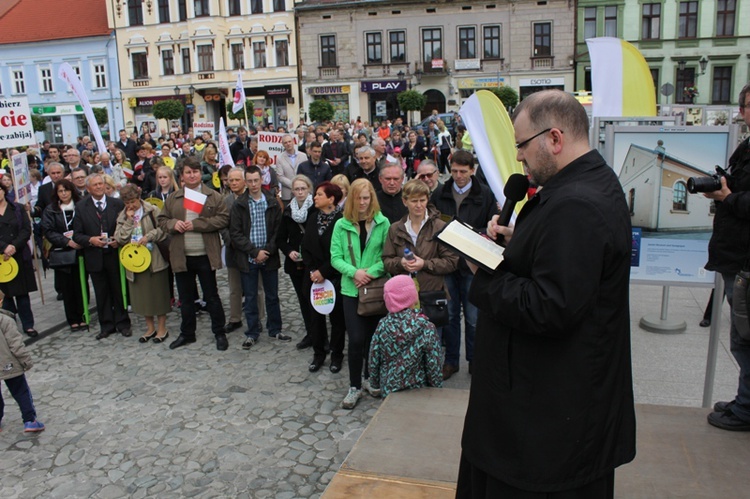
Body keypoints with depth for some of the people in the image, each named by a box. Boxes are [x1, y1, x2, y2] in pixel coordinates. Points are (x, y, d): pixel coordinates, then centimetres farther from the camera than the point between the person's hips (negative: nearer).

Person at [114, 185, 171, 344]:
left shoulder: (152, 211, -5)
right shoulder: (122, 216, 7)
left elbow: (162, 229, -8)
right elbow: (119, 238, -1)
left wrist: (148, 237, -20)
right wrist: (129, 220, -7)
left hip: (154, 259, -4)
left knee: (158, 293, 3)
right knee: (142, 295, 11)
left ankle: (162, 328, 15)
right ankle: (150, 328, 24)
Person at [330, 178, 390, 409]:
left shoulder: (382, 222, -2)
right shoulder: (341, 225, 0)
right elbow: (335, 258, -2)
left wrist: (371, 272, -16)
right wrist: (354, 272, -16)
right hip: (351, 289, 0)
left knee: (374, 336, 11)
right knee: (356, 339, -4)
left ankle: (370, 378, 32)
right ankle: (354, 387, 12)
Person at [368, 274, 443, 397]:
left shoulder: (383, 326, -7)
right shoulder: (425, 327, -16)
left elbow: (373, 362, 1)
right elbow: (434, 365, -11)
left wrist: (376, 384, 16)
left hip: (388, 391, 4)